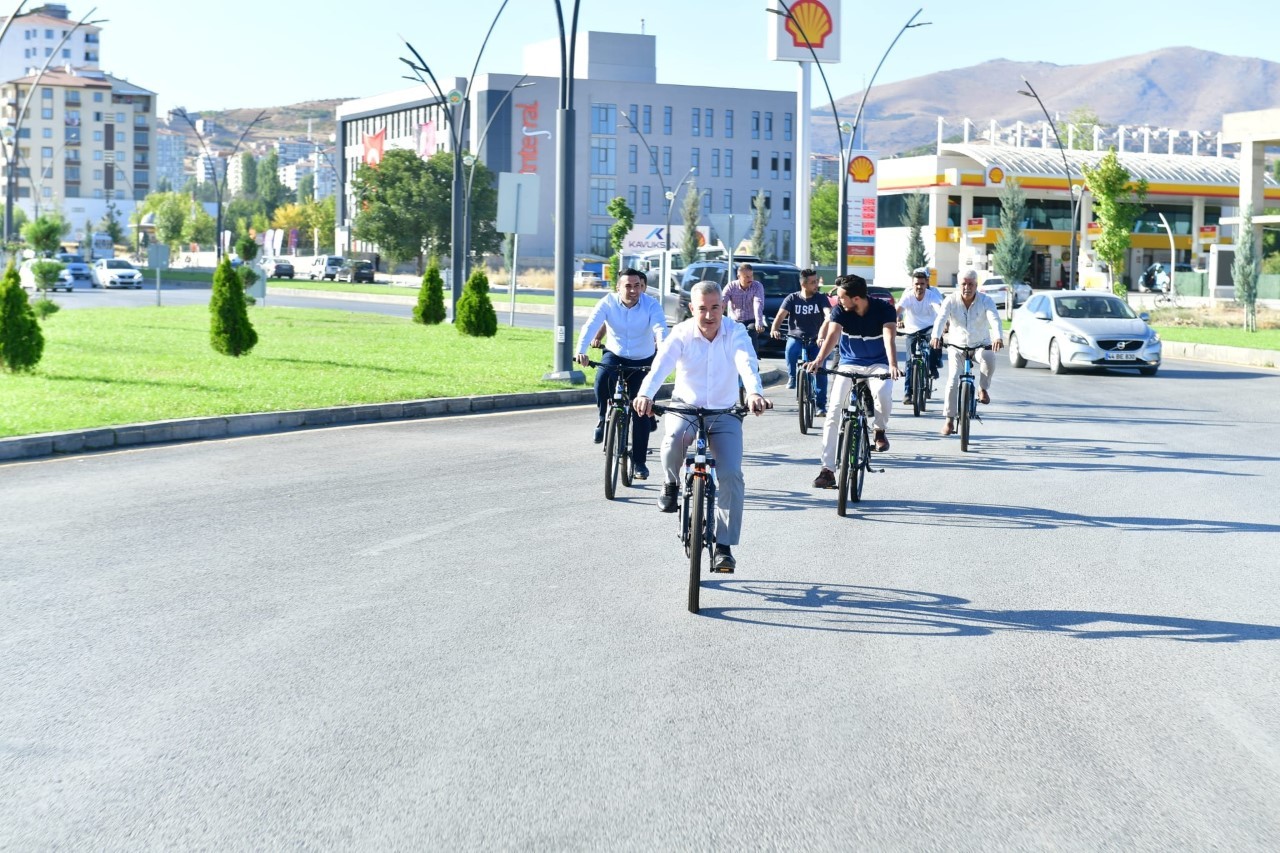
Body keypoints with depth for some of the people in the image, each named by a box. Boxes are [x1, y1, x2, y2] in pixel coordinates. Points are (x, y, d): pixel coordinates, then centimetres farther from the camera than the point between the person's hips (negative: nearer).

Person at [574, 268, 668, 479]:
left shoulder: (651, 305, -17)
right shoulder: (608, 302, -15)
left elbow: (660, 329, -32)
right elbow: (591, 325, -26)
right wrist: (581, 350, -44)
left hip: (642, 360, -1)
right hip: (614, 354, 1)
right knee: (602, 379, -33)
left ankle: (639, 462, 6)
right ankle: (604, 417, -4)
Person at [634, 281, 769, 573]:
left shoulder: (735, 332, -12)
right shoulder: (681, 334, -12)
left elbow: (747, 363, -31)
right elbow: (661, 364, -28)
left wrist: (754, 392, -53)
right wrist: (645, 394, -49)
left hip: (725, 412, 0)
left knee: (731, 475, -16)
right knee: (675, 439, -34)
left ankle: (724, 546, -7)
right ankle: (672, 483, -1)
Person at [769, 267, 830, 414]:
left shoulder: (821, 299, 0)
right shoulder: (792, 298, 0)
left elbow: (828, 314, -16)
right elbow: (781, 315, -11)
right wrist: (774, 329, -33)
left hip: (815, 340, 1)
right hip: (795, 337, -1)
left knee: (820, 372, -13)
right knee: (791, 350, -35)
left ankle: (821, 406, -2)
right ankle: (792, 377, -9)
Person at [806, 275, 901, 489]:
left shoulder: (883, 309, -17)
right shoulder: (840, 311, -12)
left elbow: (889, 337, -31)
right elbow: (832, 335, -26)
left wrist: (893, 365, -50)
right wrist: (818, 360, -46)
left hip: (878, 364, -2)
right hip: (849, 364, 2)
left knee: (883, 393, -35)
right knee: (834, 411, -16)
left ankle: (881, 429, -1)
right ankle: (827, 469, -13)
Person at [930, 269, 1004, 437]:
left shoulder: (986, 301, -11)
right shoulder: (951, 301, -10)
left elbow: (994, 319, -28)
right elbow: (940, 319, -25)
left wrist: (998, 337, -49)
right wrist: (936, 336, -47)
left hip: (981, 344, -1)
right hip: (957, 346, 1)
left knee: (989, 359, -35)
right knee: (952, 381, -12)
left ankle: (983, 389, -7)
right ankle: (949, 420, 0)